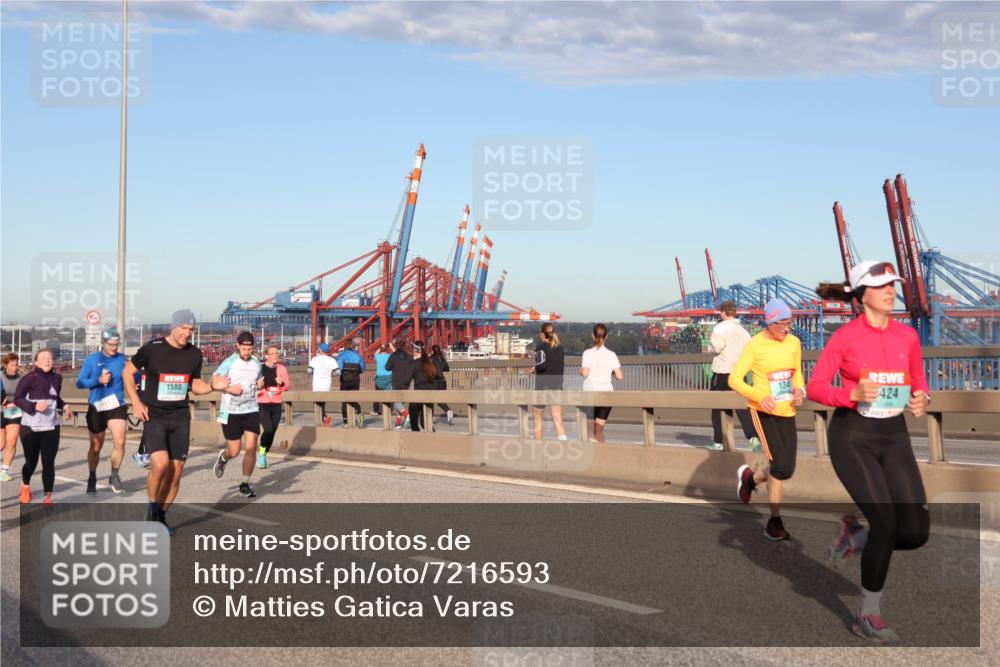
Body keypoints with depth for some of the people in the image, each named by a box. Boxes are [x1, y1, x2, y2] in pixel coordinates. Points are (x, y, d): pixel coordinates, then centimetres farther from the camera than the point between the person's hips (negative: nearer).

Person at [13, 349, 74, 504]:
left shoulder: (57, 378, 6)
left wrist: (65, 406, 4)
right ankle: (25, 486, 40)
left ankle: (48, 496, 4)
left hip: (51, 427, 3)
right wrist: (34, 406, -20)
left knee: (48, 462, -2)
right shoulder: (29, 378, -10)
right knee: (31, 461, 9)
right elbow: (17, 399, -7)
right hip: (30, 427, -3)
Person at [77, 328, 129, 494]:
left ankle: (114, 476, 3)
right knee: (96, 446, 11)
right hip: (96, 407, 0)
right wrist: (99, 380, -18)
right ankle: (92, 478, 32)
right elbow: (80, 383, -5)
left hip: (117, 406, 0)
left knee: (120, 442, -17)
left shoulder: (122, 359, 0)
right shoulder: (91, 359, -4)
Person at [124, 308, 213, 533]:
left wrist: (212, 386, -4)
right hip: (154, 416, -4)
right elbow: (128, 372, 4)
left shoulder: (194, 354, 4)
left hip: (180, 417, 4)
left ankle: (161, 516, 22)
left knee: (176, 472, 2)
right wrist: (136, 402, -5)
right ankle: (152, 508, 3)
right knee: (161, 464, -22)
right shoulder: (152, 349, -8)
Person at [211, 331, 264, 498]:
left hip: (251, 411, 3)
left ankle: (245, 485, 5)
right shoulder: (229, 363, -7)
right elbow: (214, 383, -9)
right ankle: (223, 457, 40)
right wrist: (229, 389, -23)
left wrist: (261, 384, 1)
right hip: (231, 412, -3)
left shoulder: (256, 363, 7)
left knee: (251, 448, -8)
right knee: (234, 451, 2)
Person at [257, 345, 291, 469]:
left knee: (272, 432, 6)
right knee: (268, 429, -19)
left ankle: (264, 455, 25)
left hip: (276, 405, 3)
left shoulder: (281, 369, 5)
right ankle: (261, 453, 1)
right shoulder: (260, 368, -3)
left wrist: (282, 383, -19)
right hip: (262, 404, -3)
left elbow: (289, 386, 1)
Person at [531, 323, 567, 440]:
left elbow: (543, 364, -25)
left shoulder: (541, 347, -8)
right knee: (558, 420, -2)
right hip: (557, 387, 4)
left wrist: (535, 368, -5)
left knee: (538, 420, 13)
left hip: (542, 387, -4)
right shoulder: (560, 348, 9)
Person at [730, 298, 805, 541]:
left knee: (787, 470, 4)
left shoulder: (794, 343, 4)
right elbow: (735, 379, -13)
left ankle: (750, 478, 36)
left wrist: (800, 390, -2)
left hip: (787, 412, 6)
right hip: (763, 411, -6)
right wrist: (759, 397, -27)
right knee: (779, 465, -14)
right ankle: (775, 521, 3)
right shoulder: (755, 345, -12)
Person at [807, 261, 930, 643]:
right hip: (852, 436, -5)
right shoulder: (845, 336, -10)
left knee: (916, 531, -6)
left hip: (894, 436, 5)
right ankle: (868, 616, 8)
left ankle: (854, 535, 27)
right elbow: (815, 387, -8)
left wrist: (921, 400, -9)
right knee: (886, 523, -12)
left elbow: (918, 383, 13)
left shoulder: (907, 335, 3)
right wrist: (853, 394, -24)